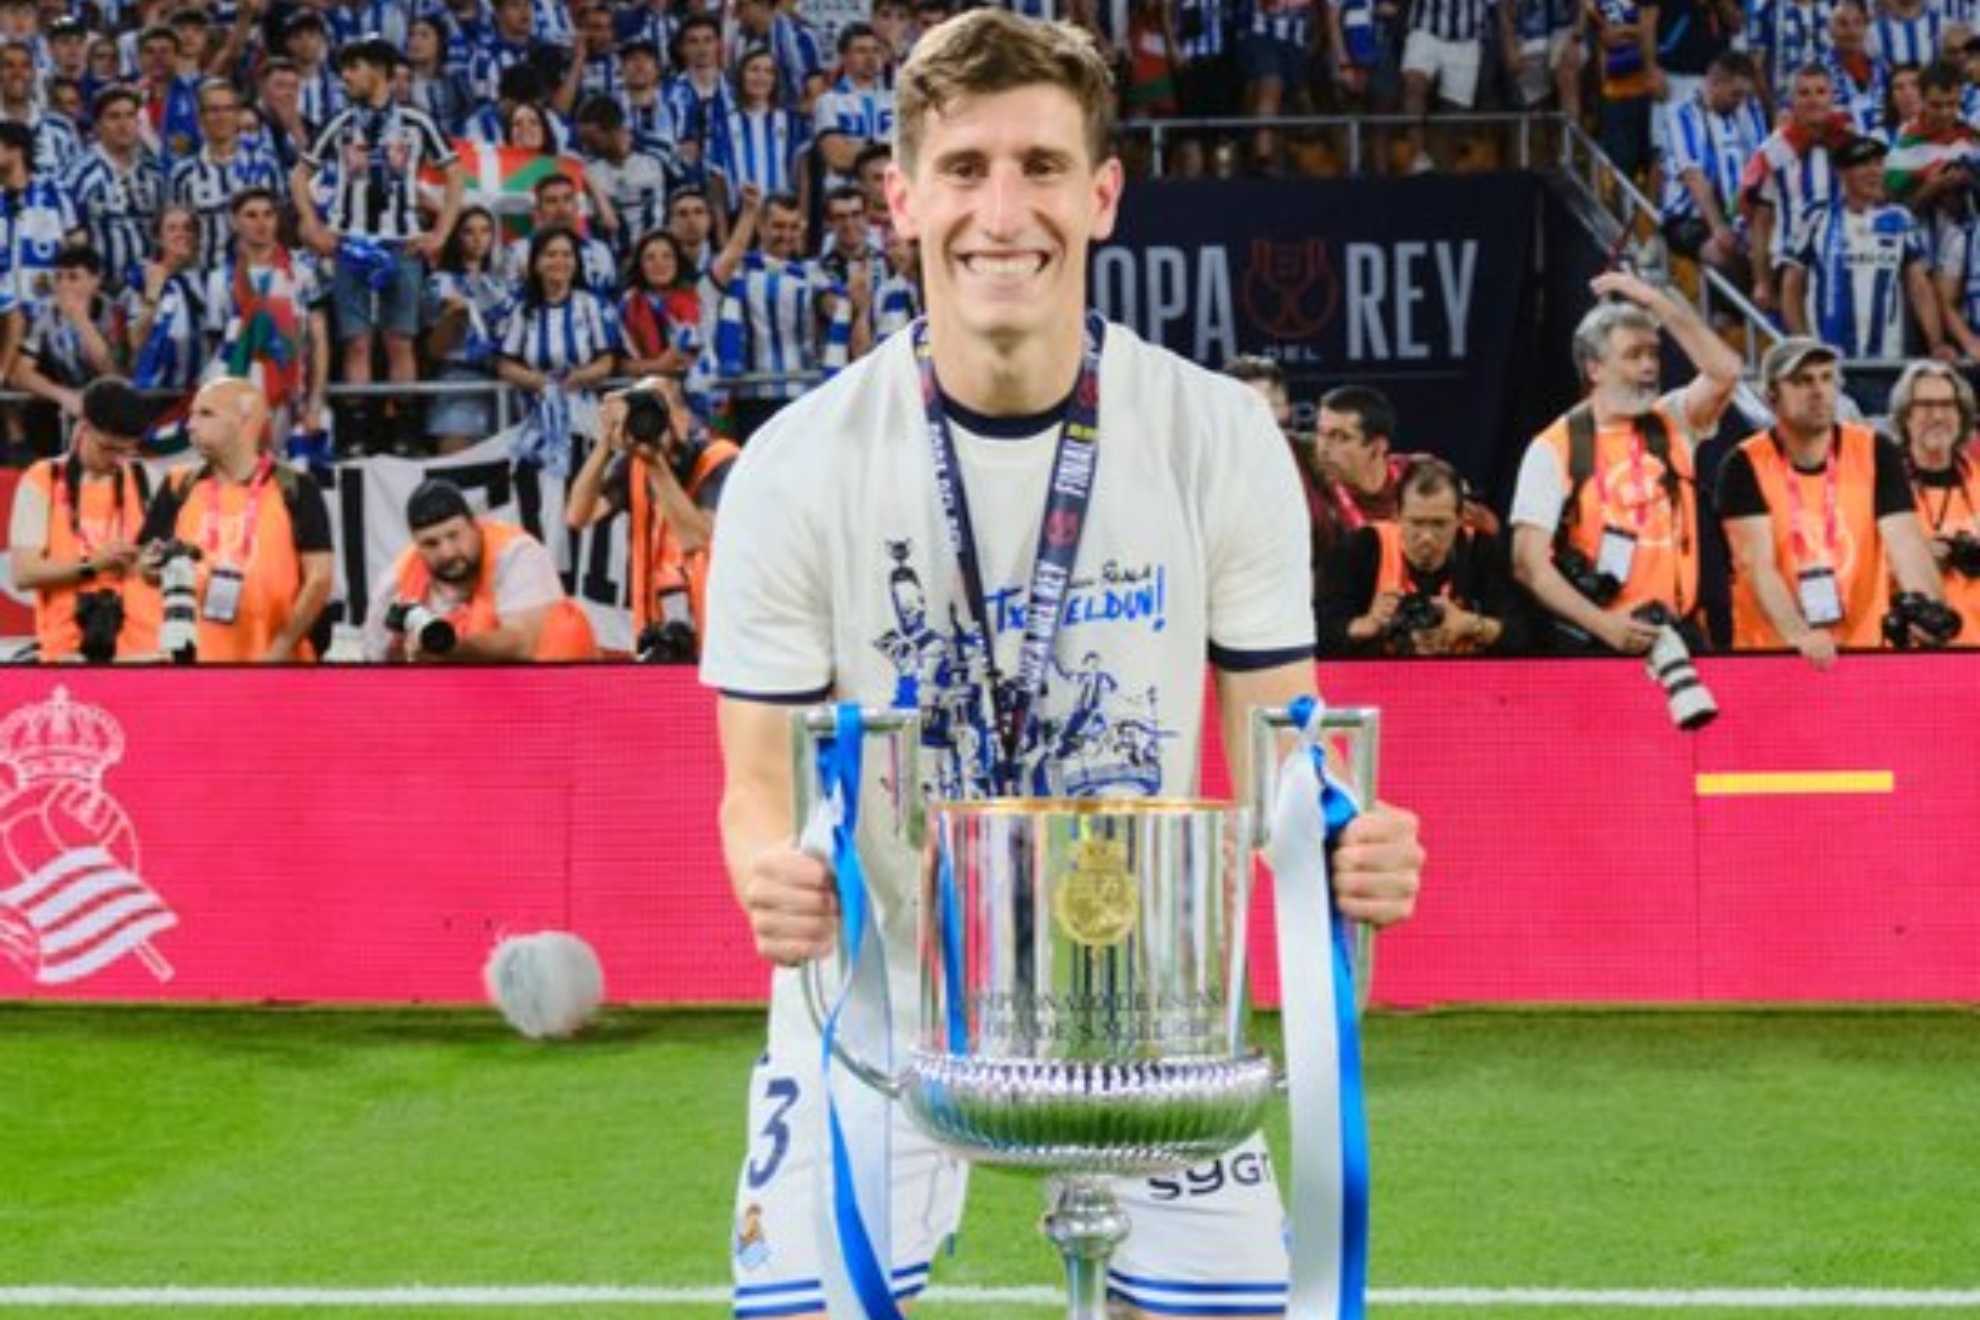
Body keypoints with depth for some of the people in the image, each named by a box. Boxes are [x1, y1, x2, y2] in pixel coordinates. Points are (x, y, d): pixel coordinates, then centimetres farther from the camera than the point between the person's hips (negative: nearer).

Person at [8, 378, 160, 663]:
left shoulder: (144, 481, 10)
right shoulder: (41, 484, 2)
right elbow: (24, 573, -4)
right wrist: (91, 564, -14)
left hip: (140, 647, 2)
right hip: (67, 649, -2)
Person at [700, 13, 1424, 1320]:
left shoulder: (1222, 440, -10)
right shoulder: (799, 469, -13)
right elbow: (760, 786, -7)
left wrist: (1346, 844, -26)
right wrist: (774, 872, -31)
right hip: (877, 978, -1)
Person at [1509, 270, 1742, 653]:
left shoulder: (1672, 425, 9)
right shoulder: (1553, 448, -3)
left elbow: (1725, 371, -8)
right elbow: (1529, 563, -8)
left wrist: (1658, 302, -8)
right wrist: (1603, 623, -17)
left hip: (1674, 635, 3)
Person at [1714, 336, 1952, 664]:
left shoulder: (1877, 453, 3)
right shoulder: (1745, 466, -4)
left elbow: (1905, 546, -7)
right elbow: (1757, 563, -14)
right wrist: (1799, 634, -31)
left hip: (1864, 650, 2)